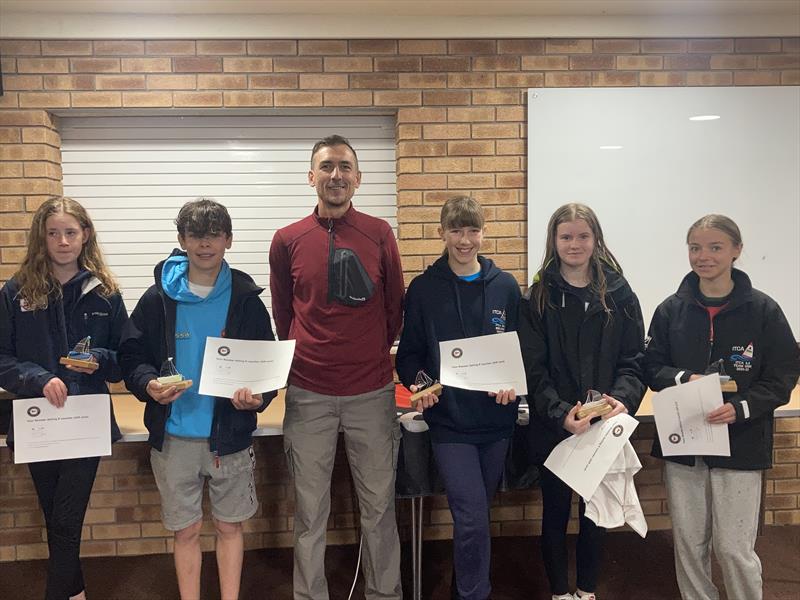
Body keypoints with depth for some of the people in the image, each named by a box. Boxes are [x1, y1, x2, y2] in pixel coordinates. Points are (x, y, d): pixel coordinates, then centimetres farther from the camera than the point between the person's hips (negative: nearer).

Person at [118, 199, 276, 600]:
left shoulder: (245, 298, -2)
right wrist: (149, 385, -17)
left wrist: (258, 396, -16)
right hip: (174, 435, 0)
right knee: (186, 531, 13)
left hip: (230, 433, 0)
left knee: (229, 525, 14)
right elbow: (131, 356, 3)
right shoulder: (158, 298, -2)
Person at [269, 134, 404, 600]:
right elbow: (282, 314, 11)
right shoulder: (288, 240, 1)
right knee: (310, 510, 11)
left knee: (379, 504, 11)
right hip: (307, 395, 0)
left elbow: (395, 307, 9)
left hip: (372, 392, 0)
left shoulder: (380, 234, 0)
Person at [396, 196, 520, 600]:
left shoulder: (505, 287, 3)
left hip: (496, 419, 3)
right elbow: (408, 353, 3)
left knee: (476, 515, 17)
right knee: (472, 519, -10)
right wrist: (418, 383, -15)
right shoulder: (424, 289, -2)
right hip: (448, 419, -2)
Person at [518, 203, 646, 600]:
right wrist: (561, 414, -22)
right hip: (552, 428, -1)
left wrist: (623, 398, -19)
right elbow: (533, 370, -9)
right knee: (555, 511, 12)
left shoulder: (619, 295, 0)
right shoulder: (537, 298, -4)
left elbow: (634, 360, 0)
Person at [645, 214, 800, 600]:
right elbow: (653, 367, 6)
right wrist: (684, 379, -15)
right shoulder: (671, 309, 1)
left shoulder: (763, 310, -5)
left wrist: (741, 408, -20)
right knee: (688, 543, 12)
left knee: (733, 549, 2)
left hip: (740, 447, -2)